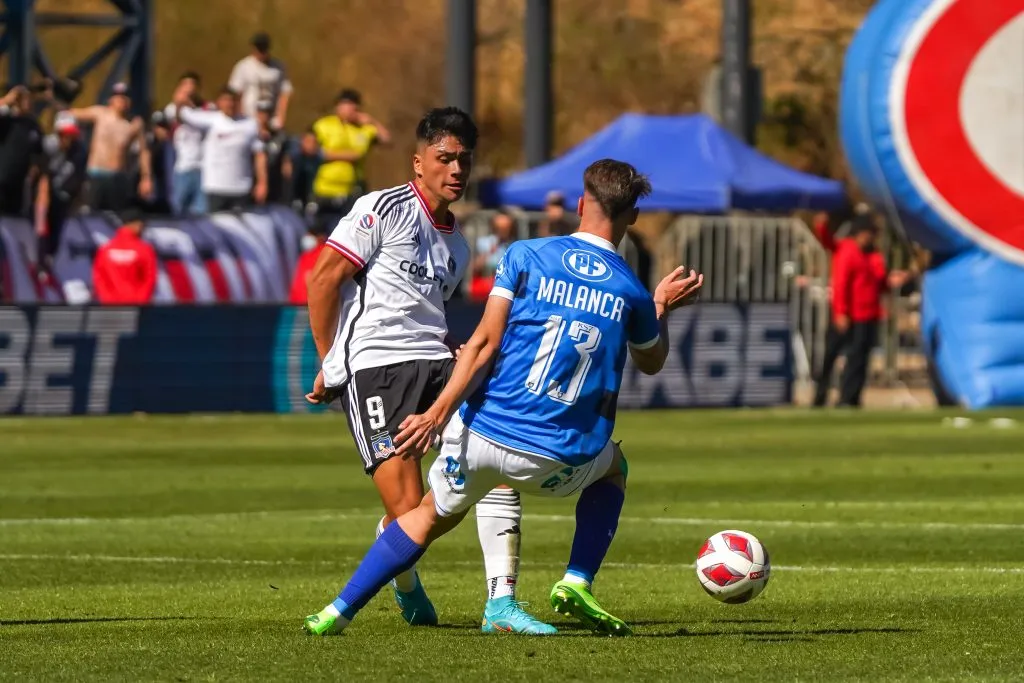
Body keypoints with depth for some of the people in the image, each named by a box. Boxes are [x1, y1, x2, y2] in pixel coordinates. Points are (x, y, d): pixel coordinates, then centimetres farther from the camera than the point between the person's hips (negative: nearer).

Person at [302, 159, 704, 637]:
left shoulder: (524, 256, -1)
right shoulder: (631, 293, 2)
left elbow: (485, 342, -9)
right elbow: (651, 363, 22)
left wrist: (438, 413, -11)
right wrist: (662, 306, 37)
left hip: (482, 434, 0)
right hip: (556, 463, 0)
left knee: (432, 516, 25)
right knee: (612, 467, 34)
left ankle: (337, 612, 21)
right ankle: (576, 584, 16)